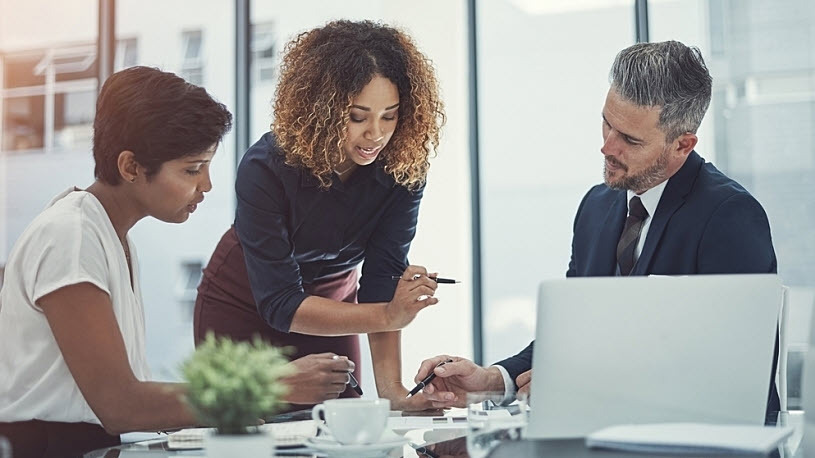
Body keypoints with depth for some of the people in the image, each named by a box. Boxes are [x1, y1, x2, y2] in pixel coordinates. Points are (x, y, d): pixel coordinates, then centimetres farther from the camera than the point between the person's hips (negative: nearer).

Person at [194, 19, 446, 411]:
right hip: (246, 310, -3)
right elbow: (280, 304, -35)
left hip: (331, 308, 3)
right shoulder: (266, 168, -32)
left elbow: (382, 279, -26)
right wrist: (389, 316, -48)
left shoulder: (404, 166, -22)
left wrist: (390, 388, -37)